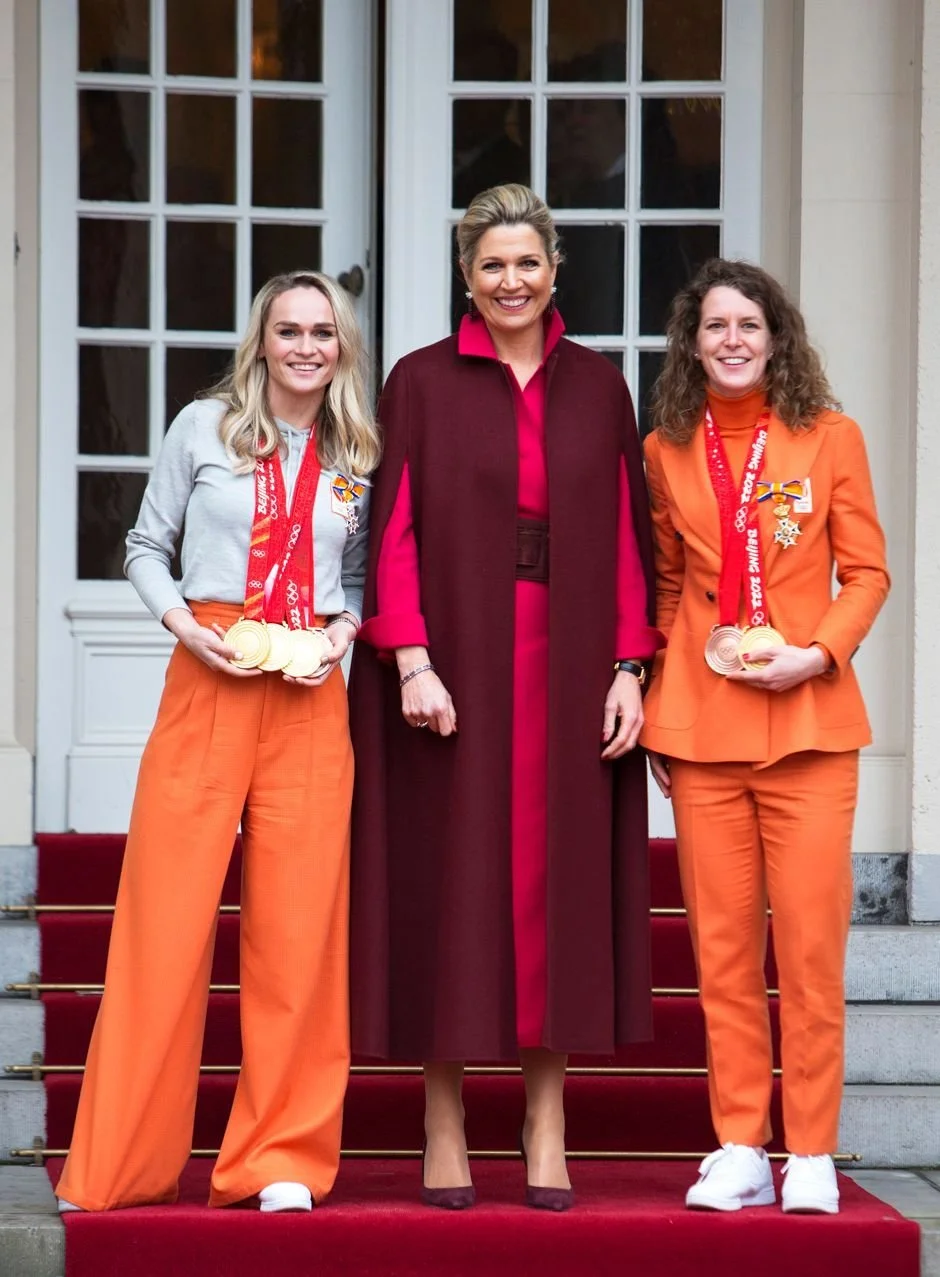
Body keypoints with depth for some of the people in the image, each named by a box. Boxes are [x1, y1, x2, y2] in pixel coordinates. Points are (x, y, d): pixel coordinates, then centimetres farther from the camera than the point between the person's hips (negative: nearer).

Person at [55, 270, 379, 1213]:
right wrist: (183, 622, -9)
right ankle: (119, 1167, 6)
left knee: (297, 927, 1)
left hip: (311, 696, 2)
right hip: (208, 678, -2)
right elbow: (146, 547, 7)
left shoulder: (359, 458, 10)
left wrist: (343, 633, -3)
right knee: (166, 916, -3)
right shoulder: (204, 428, 4)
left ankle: (282, 1160, 10)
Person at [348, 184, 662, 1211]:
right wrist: (412, 662, -13)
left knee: (558, 883, 3)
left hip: (569, 670, 2)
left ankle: (546, 1134, 9)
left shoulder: (598, 387, 10)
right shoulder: (422, 382, 3)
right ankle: (444, 1133, 7)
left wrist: (628, 670, 0)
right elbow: (394, 530, -3)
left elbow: (626, 535, 8)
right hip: (452, 670, -2)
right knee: (450, 884, 0)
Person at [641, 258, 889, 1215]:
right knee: (722, 946, 4)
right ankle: (739, 1150, 11)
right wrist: (655, 713, 8)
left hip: (807, 720, -2)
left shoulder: (830, 438, 3)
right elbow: (663, 587, 14)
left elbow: (866, 572, 4)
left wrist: (818, 653, -11)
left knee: (810, 944, -3)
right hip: (701, 727, 2)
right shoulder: (666, 451, 9)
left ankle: (809, 1154, 5)